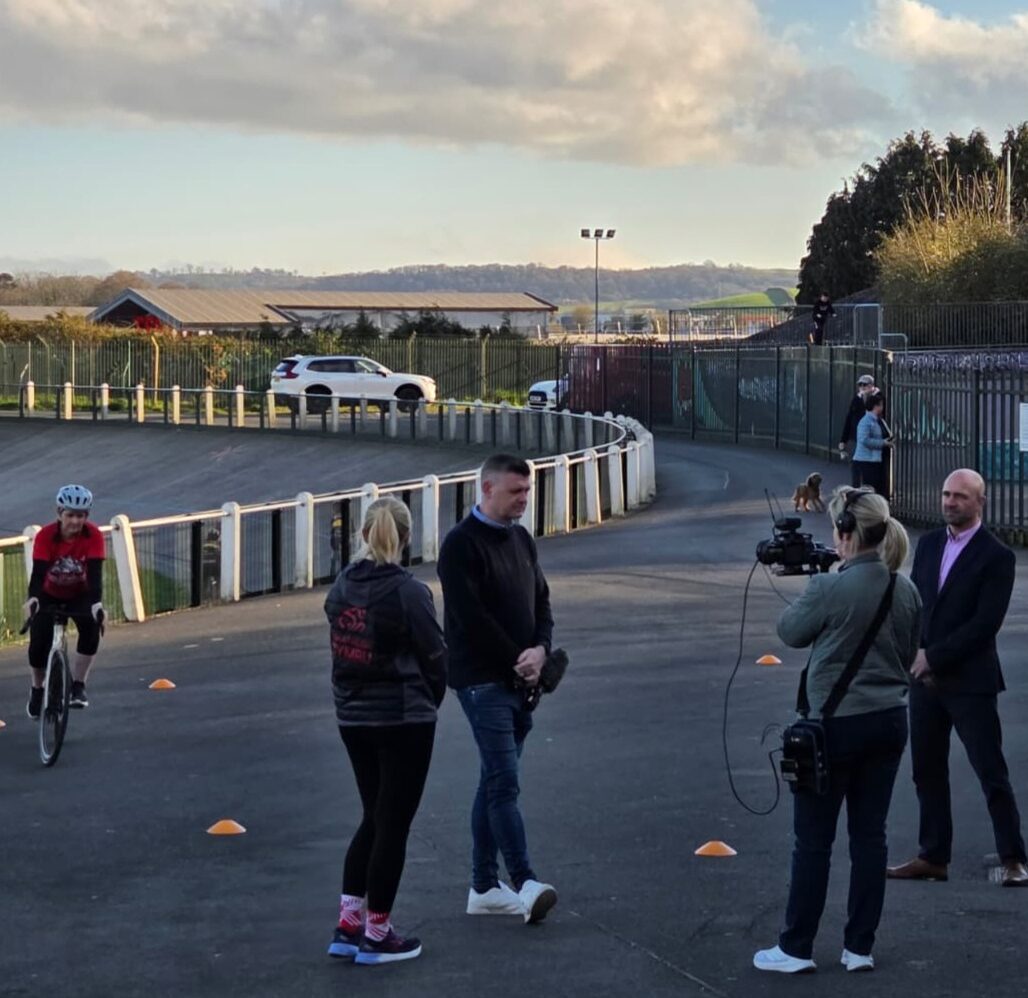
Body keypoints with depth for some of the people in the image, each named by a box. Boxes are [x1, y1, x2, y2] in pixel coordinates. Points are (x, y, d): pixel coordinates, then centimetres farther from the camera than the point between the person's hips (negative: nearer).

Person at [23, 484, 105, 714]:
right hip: (50, 596, 0)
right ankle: (37, 690, 16)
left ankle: (77, 686, -15)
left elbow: (95, 572, -33)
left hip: (79, 595, 0)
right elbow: (38, 571, -35)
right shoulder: (45, 536, -26)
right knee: (38, 644, -14)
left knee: (91, 629, -29)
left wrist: (97, 602, -50)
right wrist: (32, 598, -54)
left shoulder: (93, 536, -25)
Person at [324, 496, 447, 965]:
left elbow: (343, 647, 4)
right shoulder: (408, 592, -16)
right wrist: (428, 704, 10)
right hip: (402, 720, -6)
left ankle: (348, 922, 17)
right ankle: (376, 934, 11)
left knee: (374, 818, 19)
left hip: (352, 718, 6)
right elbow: (435, 657, -8)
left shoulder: (342, 585, 2)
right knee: (393, 825, 4)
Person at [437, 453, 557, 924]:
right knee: (504, 783, -13)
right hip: (482, 681, -8)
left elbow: (540, 600, 15)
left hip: (519, 680, 8)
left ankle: (484, 888, 15)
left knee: (495, 781, 11)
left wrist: (540, 648, -4)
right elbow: (471, 616, -18)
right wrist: (517, 660, -13)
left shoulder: (521, 539, 14)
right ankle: (525, 885, -18)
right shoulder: (462, 544, -11)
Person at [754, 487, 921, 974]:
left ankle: (796, 949, 13)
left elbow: (790, 632, -2)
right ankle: (859, 947, 16)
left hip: (838, 725, -6)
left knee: (813, 839, 5)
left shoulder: (831, 589, -19)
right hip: (890, 720, 6)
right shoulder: (906, 590, 1)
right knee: (869, 834, 11)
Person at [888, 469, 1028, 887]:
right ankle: (933, 857, 18)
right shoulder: (928, 544, 10)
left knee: (991, 773, -3)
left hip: (970, 681, -6)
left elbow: (986, 622, -15)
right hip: (925, 679, 6)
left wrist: (934, 657, -15)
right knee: (927, 771, 10)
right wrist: (917, 655, -3)